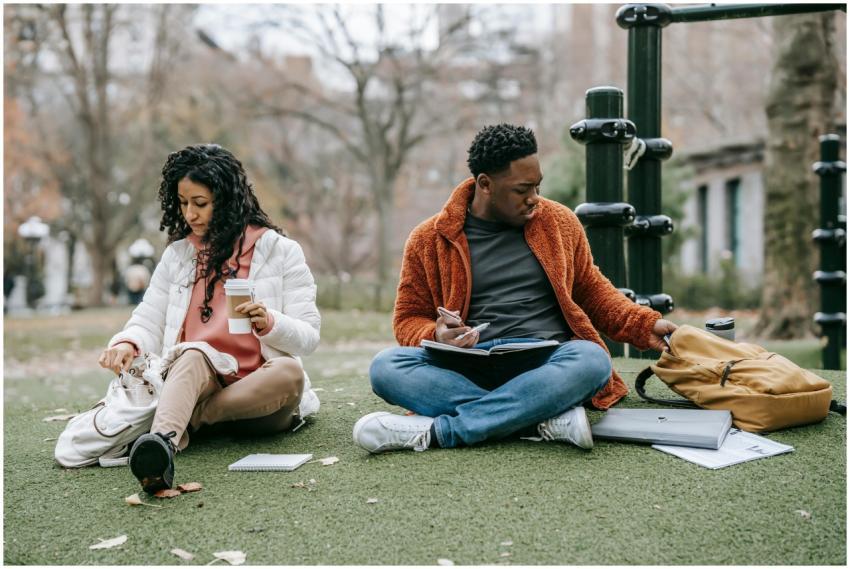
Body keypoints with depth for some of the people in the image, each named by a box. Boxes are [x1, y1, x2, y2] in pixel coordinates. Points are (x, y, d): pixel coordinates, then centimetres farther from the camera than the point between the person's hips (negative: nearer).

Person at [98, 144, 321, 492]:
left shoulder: (280, 250, 4)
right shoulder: (177, 255, 15)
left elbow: (308, 337, -1)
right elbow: (149, 321, 8)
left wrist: (269, 324, -23)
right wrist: (128, 343, -15)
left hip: (256, 390, -1)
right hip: (194, 382, 1)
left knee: (289, 371, -34)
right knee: (193, 356, -33)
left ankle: (184, 422, -28)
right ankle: (163, 442, -60)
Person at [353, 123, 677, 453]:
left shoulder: (559, 222, 12)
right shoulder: (430, 239, 6)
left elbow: (591, 290, 23)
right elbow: (409, 319, 11)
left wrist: (646, 324, 9)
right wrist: (438, 336, -11)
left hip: (546, 365, 1)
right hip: (468, 370, 0)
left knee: (592, 359, -34)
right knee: (385, 367, -28)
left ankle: (435, 432, -32)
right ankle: (546, 420, -34)